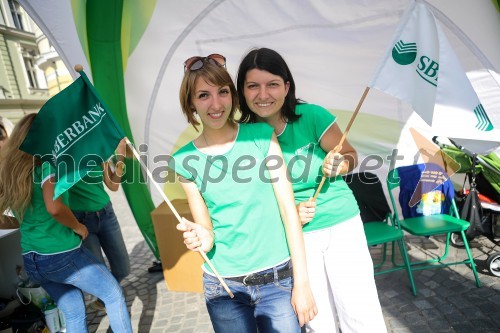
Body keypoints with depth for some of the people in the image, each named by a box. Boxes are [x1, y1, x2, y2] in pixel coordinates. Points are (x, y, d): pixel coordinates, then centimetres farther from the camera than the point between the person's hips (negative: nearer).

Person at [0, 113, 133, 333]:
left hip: (31, 261, 8)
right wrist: (78, 227, -15)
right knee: (114, 295, 11)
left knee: (74, 314, 19)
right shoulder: (47, 165, -16)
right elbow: (54, 207, -30)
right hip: (62, 255, -8)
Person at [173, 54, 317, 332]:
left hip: (278, 278, 0)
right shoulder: (186, 160, -4)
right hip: (224, 286, 1)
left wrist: (302, 282, -8)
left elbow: (288, 208, -7)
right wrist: (200, 238, -22)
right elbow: (207, 231, 1)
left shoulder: (261, 136, -7)